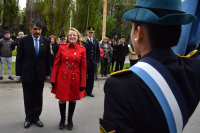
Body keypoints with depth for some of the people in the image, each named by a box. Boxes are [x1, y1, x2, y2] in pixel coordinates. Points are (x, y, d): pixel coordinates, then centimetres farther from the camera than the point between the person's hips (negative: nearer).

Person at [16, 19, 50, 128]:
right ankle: (29, 118, 25)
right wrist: (18, 74, -2)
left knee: (38, 97, 9)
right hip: (27, 73, -1)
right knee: (28, 97, 10)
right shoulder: (23, 40, -5)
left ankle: (36, 117, 24)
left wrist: (47, 73, 6)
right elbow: (19, 58, -2)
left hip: (40, 74, 2)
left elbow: (47, 58, 5)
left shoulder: (46, 41, 1)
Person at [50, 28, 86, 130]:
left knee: (73, 99, 12)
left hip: (75, 79, 0)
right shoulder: (62, 47, -1)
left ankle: (70, 120, 33)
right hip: (62, 77, 0)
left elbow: (83, 67, -1)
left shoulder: (82, 49, -2)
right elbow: (56, 64, 1)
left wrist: (83, 83, -4)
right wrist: (53, 79, -3)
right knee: (62, 99, 8)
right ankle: (62, 119, 31)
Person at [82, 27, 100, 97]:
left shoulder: (96, 41, 11)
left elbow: (98, 52, 14)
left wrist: (97, 61, 9)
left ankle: (89, 92, 17)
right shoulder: (84, 41, -3)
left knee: (91, 78, 8)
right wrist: (85, 43, -25)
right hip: (85, 62, -4)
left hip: (93, 62, 4)